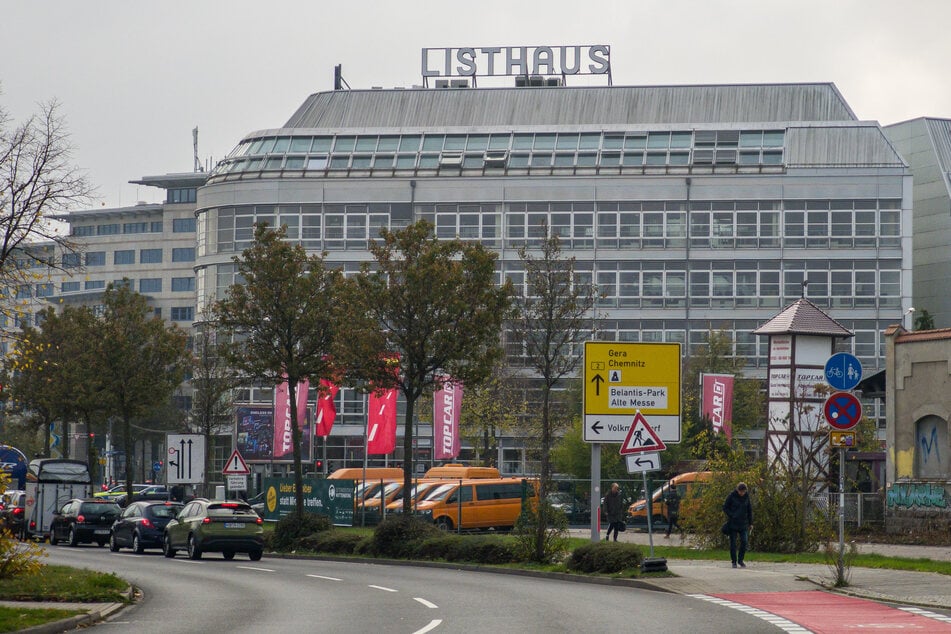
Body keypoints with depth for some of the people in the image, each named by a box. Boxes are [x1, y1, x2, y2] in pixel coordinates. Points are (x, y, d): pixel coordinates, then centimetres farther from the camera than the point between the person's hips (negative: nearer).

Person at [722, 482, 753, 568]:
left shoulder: (746, 497, 3)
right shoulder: (731, 496, -7)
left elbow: (749, 510, 11)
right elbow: (725, 508, -2)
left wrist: (751, 523, 9)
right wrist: (731, 516, -14)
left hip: (743, 523, 2)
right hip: (733, 523, -2)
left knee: (745, 542, -7)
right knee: (733, 543, 1)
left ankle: (740, 560, 9)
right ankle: (734, 562, 11)